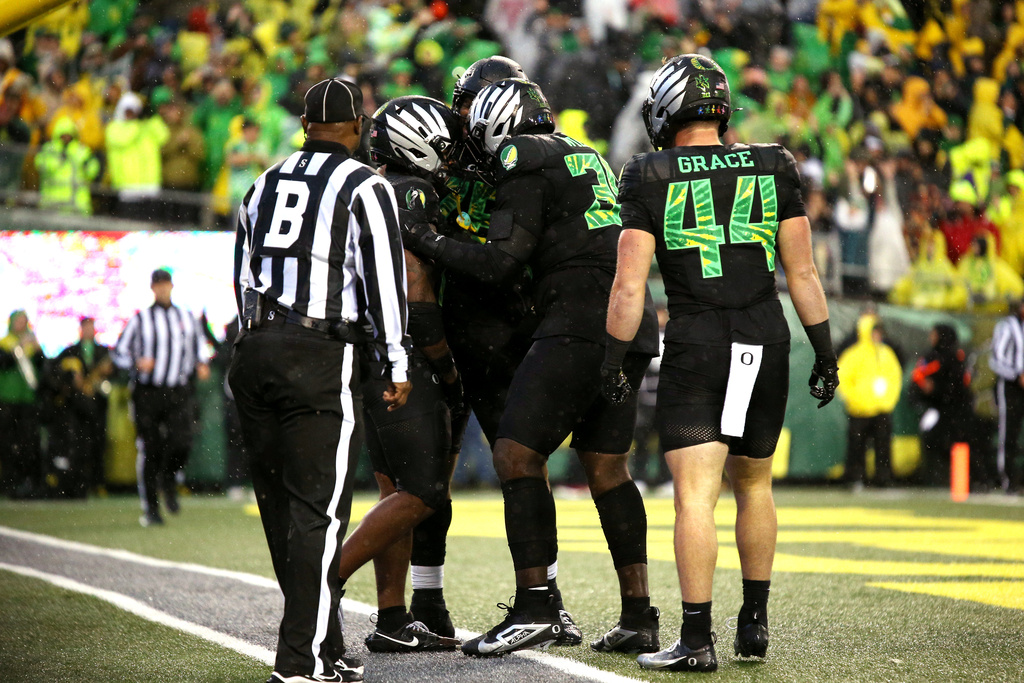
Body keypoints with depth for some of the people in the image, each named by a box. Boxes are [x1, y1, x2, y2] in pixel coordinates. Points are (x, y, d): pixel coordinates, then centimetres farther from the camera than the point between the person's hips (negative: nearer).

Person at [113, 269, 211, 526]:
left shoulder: (187, 317, 14)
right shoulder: (139, 319, 5)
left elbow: (199, 347, 25)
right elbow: (119, 353, 5)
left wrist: (202, 365, 4)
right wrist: (137, 363, -14)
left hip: (179, 392, 2)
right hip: (148, 392, -2)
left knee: (182, 443, -17)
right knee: (149, 450, -3)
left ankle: (168, 479, 16)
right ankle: (150, 508, 7)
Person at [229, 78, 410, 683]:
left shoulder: (266, 185, 17)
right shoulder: (366, 188, -2)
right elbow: (382, 279, -7)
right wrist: (396, 364, -2)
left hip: (256, 352, 7)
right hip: (322, 359, -6)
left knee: (283, 510, 10)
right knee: (318, 513, -5)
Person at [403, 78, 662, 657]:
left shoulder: (527, 169, -4)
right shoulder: (587, 159, 23)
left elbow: (499, 265, -7)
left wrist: (424, 240, 2)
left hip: (582, 327, -9)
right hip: (632, 328, 9)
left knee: (517, 454, -6)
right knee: (606, 467, 12)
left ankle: (535, 608, -11)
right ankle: (640, 618, 11)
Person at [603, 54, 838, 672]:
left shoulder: (651, 180, -3)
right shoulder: (771, 170, 5)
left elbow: (629, 285, -6)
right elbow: (803, 272, 6)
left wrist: (613, 361, 3)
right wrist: (825, 350, 12)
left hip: (695, 348, -4)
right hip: (768, 343, 4)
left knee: (695, 496, -7)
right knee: (754, 484, 20)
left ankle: (697, 639, -13)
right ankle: (754, 622, 25)